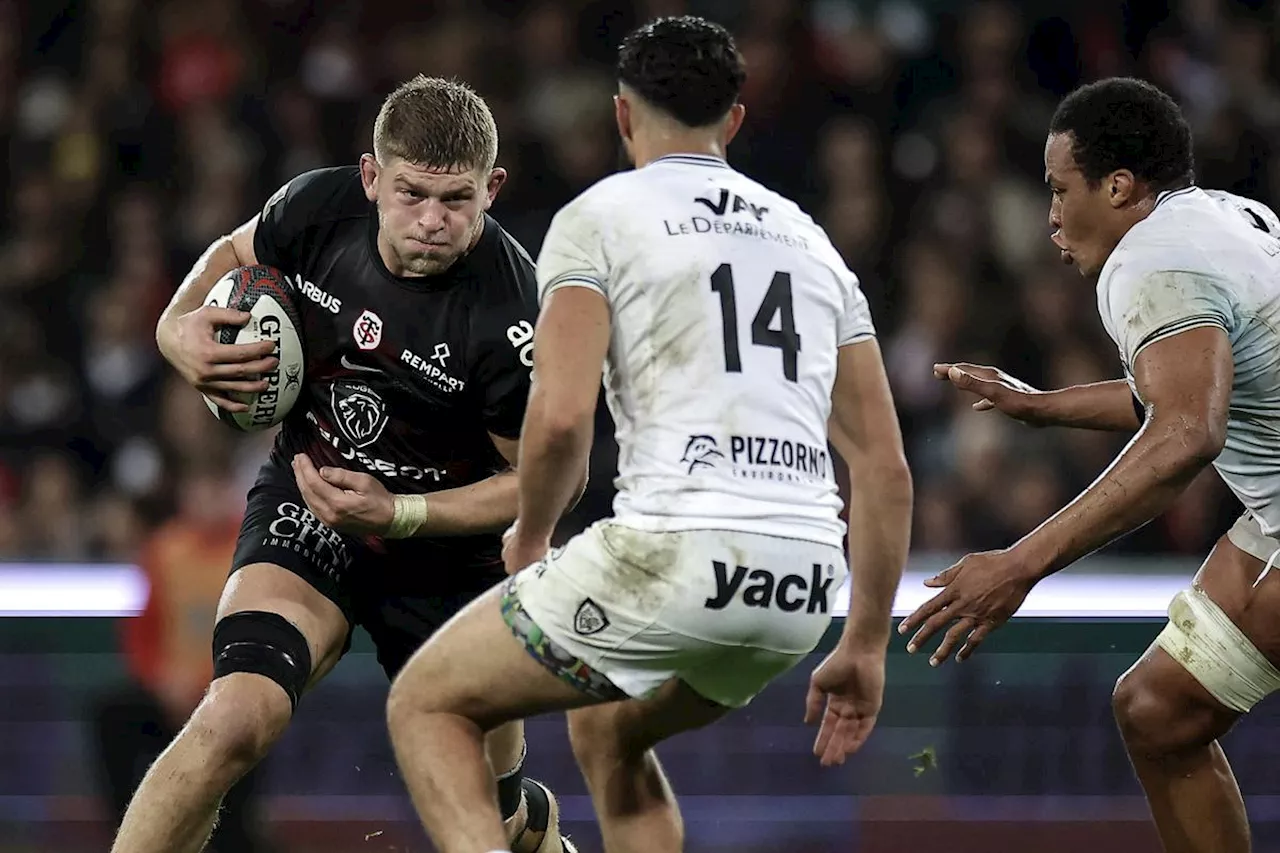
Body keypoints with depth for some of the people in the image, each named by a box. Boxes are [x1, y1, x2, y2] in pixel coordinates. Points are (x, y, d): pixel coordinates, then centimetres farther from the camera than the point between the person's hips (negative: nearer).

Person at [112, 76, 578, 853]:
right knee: (235, 721, -26)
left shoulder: (506, 321, -28)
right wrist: (179, 326, -12)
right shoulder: (320, 207, -16)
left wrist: (400, 514, -26)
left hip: (445, 536, -1)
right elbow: (237, 253, 9)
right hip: (308, 499, 1)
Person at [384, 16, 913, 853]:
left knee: (427, 705, 12)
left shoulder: (598, 217, 4)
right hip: (802, 590, 6)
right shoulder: (810, 240, 21)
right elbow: (886, 467, 17)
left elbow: (561, 416, -10)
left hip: (675, 555, -6)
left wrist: (530, 537, 10)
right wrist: (865, 647, 22)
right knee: (606, 730, 34)